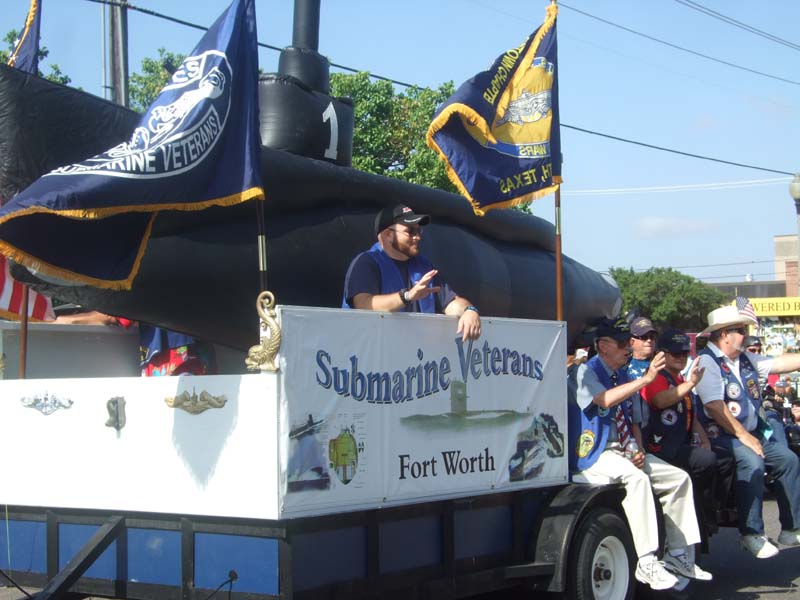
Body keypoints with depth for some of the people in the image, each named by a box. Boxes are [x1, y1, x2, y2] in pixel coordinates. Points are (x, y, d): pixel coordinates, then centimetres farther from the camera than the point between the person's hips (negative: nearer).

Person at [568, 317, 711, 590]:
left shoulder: (622, 375, 15)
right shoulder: (585, 372, -9)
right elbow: (604, 400, -30)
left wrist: (637, 450, 0)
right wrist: (646, 379, -31)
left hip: (621, 452, 9)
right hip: (592, 455, -9)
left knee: (679, 478, 1)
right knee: (636, 477, -34)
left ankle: (677, 555, 6)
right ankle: (646, 563, -34)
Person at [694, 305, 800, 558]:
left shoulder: (744, 358, 12)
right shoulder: (707, 362, -15)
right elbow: (715, 407, -22)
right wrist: (743, 436, -21)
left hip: (754, 431, 9)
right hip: (722, 435, -9)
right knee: (752, 462, -31)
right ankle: (752, 534, -25)